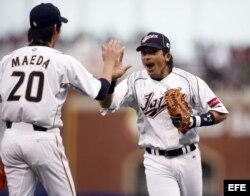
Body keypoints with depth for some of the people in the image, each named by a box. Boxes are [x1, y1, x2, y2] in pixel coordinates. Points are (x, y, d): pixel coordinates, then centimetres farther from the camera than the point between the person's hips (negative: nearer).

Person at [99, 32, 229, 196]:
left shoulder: (188, 80, -5)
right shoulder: (135, 82, -3)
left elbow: (220, 113, -2)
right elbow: (106, 106, -16)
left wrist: (194, 121, -20)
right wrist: (111, 79, -34)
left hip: (188, 158, 1)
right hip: (157, 162, -1)